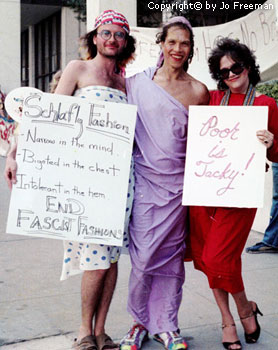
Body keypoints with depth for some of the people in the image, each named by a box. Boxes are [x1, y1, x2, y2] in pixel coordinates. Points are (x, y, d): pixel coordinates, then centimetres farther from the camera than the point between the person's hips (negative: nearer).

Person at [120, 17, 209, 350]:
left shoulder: (198, 91, 4)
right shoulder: (137, 82, 3)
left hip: (177, 182, 1)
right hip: (144, 178, -1)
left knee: (171, 254, 6)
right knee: (143, 255, -2)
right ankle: (140, 322, 18)